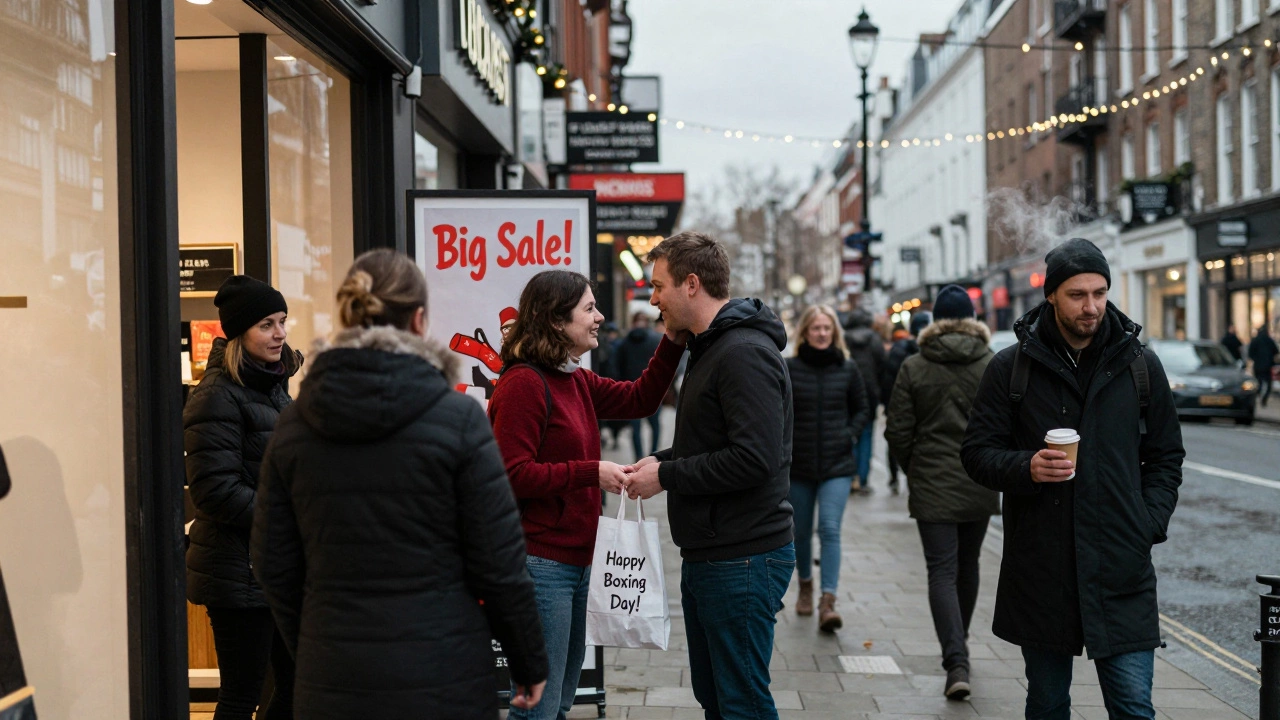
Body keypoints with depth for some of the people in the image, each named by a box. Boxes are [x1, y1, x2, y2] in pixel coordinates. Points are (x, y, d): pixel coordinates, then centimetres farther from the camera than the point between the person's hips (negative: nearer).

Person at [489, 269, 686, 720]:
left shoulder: (576, 380, 13)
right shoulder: (524, 383, -15)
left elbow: (640, 400, 19)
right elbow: (514, 475, -20)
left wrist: (674, 341, 9)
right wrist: (593, 473, -18)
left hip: (575, 560, 10)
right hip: (541, 562, -10)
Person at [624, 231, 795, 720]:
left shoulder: (744, 354, -18)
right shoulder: (711, 347, 15)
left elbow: (754, 457, -27)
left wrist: (666, 476, -17)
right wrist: (664, 458, 5)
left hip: (742, 560, -10)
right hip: (707, 556, 10)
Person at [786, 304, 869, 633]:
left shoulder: (847, 369, 2)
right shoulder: (788, 369, -2)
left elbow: (862, 409, 12)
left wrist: (850, 434, -2)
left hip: (837, 465, -1)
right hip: (798, 464, 1)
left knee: (830, 530, -11)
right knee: (801, 530, 13)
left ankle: (828, 602, -15)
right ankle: (805, 587, 35)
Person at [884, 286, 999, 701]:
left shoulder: (913, 368, -4)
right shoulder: (995, 366, -2)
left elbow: (897, 432, -3)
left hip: (932, 486, -2)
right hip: (980, 485, 2)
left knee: (942, 573, -2)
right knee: (967, 566, 19)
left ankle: (956, 663, -16)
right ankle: (957, 648, 37)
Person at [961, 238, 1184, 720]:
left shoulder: (1141, 365, 6)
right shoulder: (1011, 368, 2)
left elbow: (1166, 457, 13)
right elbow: (977, 453, 3)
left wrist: (1149, 524, -1)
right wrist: (1026, 468, -16)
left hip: (1121, 570, 0)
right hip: (1039, 568, 0)